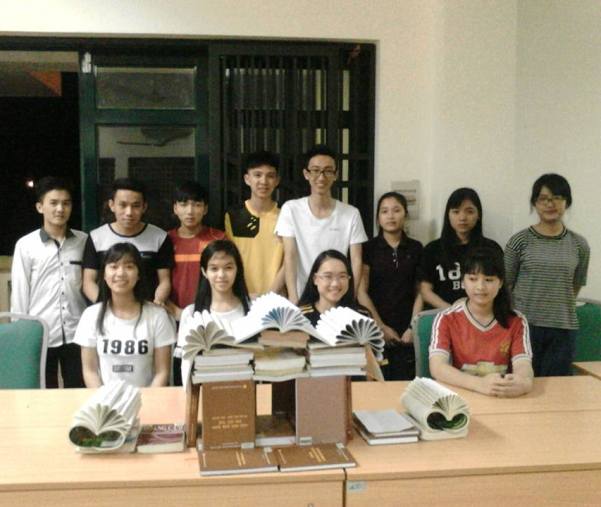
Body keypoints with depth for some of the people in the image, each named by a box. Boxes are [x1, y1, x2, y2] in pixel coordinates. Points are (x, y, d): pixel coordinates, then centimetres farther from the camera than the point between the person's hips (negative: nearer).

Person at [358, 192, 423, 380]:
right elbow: (362, 292, -2)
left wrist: (413, 327, -4)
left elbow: (420, 292, 6)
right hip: (376, 330, -1)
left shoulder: (416, 249, 8)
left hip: (406, 332, 2)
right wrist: (381, 327, -6)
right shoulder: (369, 248, 2)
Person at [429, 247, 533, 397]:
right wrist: (480, 383, -32)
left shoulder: (516, 321, 3)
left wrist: (522, 382, -33)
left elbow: (523, 365, -10)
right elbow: (437, 367, -16)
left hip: (503, 398, 1)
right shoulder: (446, 319, -3)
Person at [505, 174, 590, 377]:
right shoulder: (519, 241, -2)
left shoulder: (579, 245, 4)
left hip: (563, 330, 2)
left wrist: (560, 310, 11)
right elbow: (505, 285, 3)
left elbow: (575, 287, 15)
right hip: (525, 326, -2)